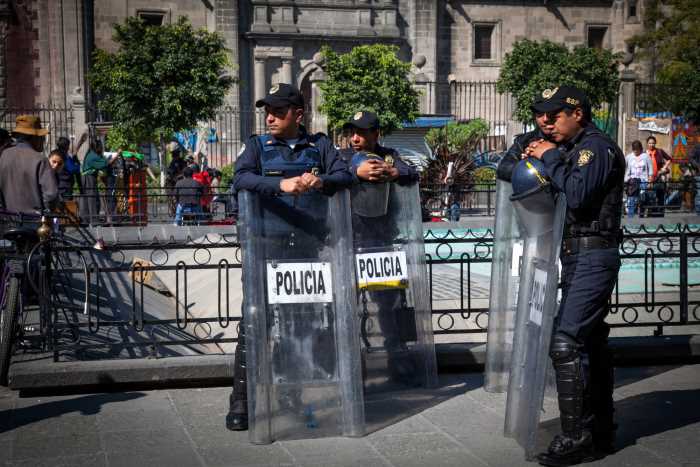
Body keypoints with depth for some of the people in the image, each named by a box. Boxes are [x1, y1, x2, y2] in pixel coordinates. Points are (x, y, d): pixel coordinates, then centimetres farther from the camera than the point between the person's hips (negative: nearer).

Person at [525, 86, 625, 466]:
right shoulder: (574, 149, 18)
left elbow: (578, 195, -24)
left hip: (592, 255, -10)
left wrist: (551, 158, -14)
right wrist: (539, 161, 7)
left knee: (565, 342, -15)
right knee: (590, 342, 13)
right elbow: (559, 196, 18)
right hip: (578, 256, 10)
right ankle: (600, 433, 21)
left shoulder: (597, 146, -12)